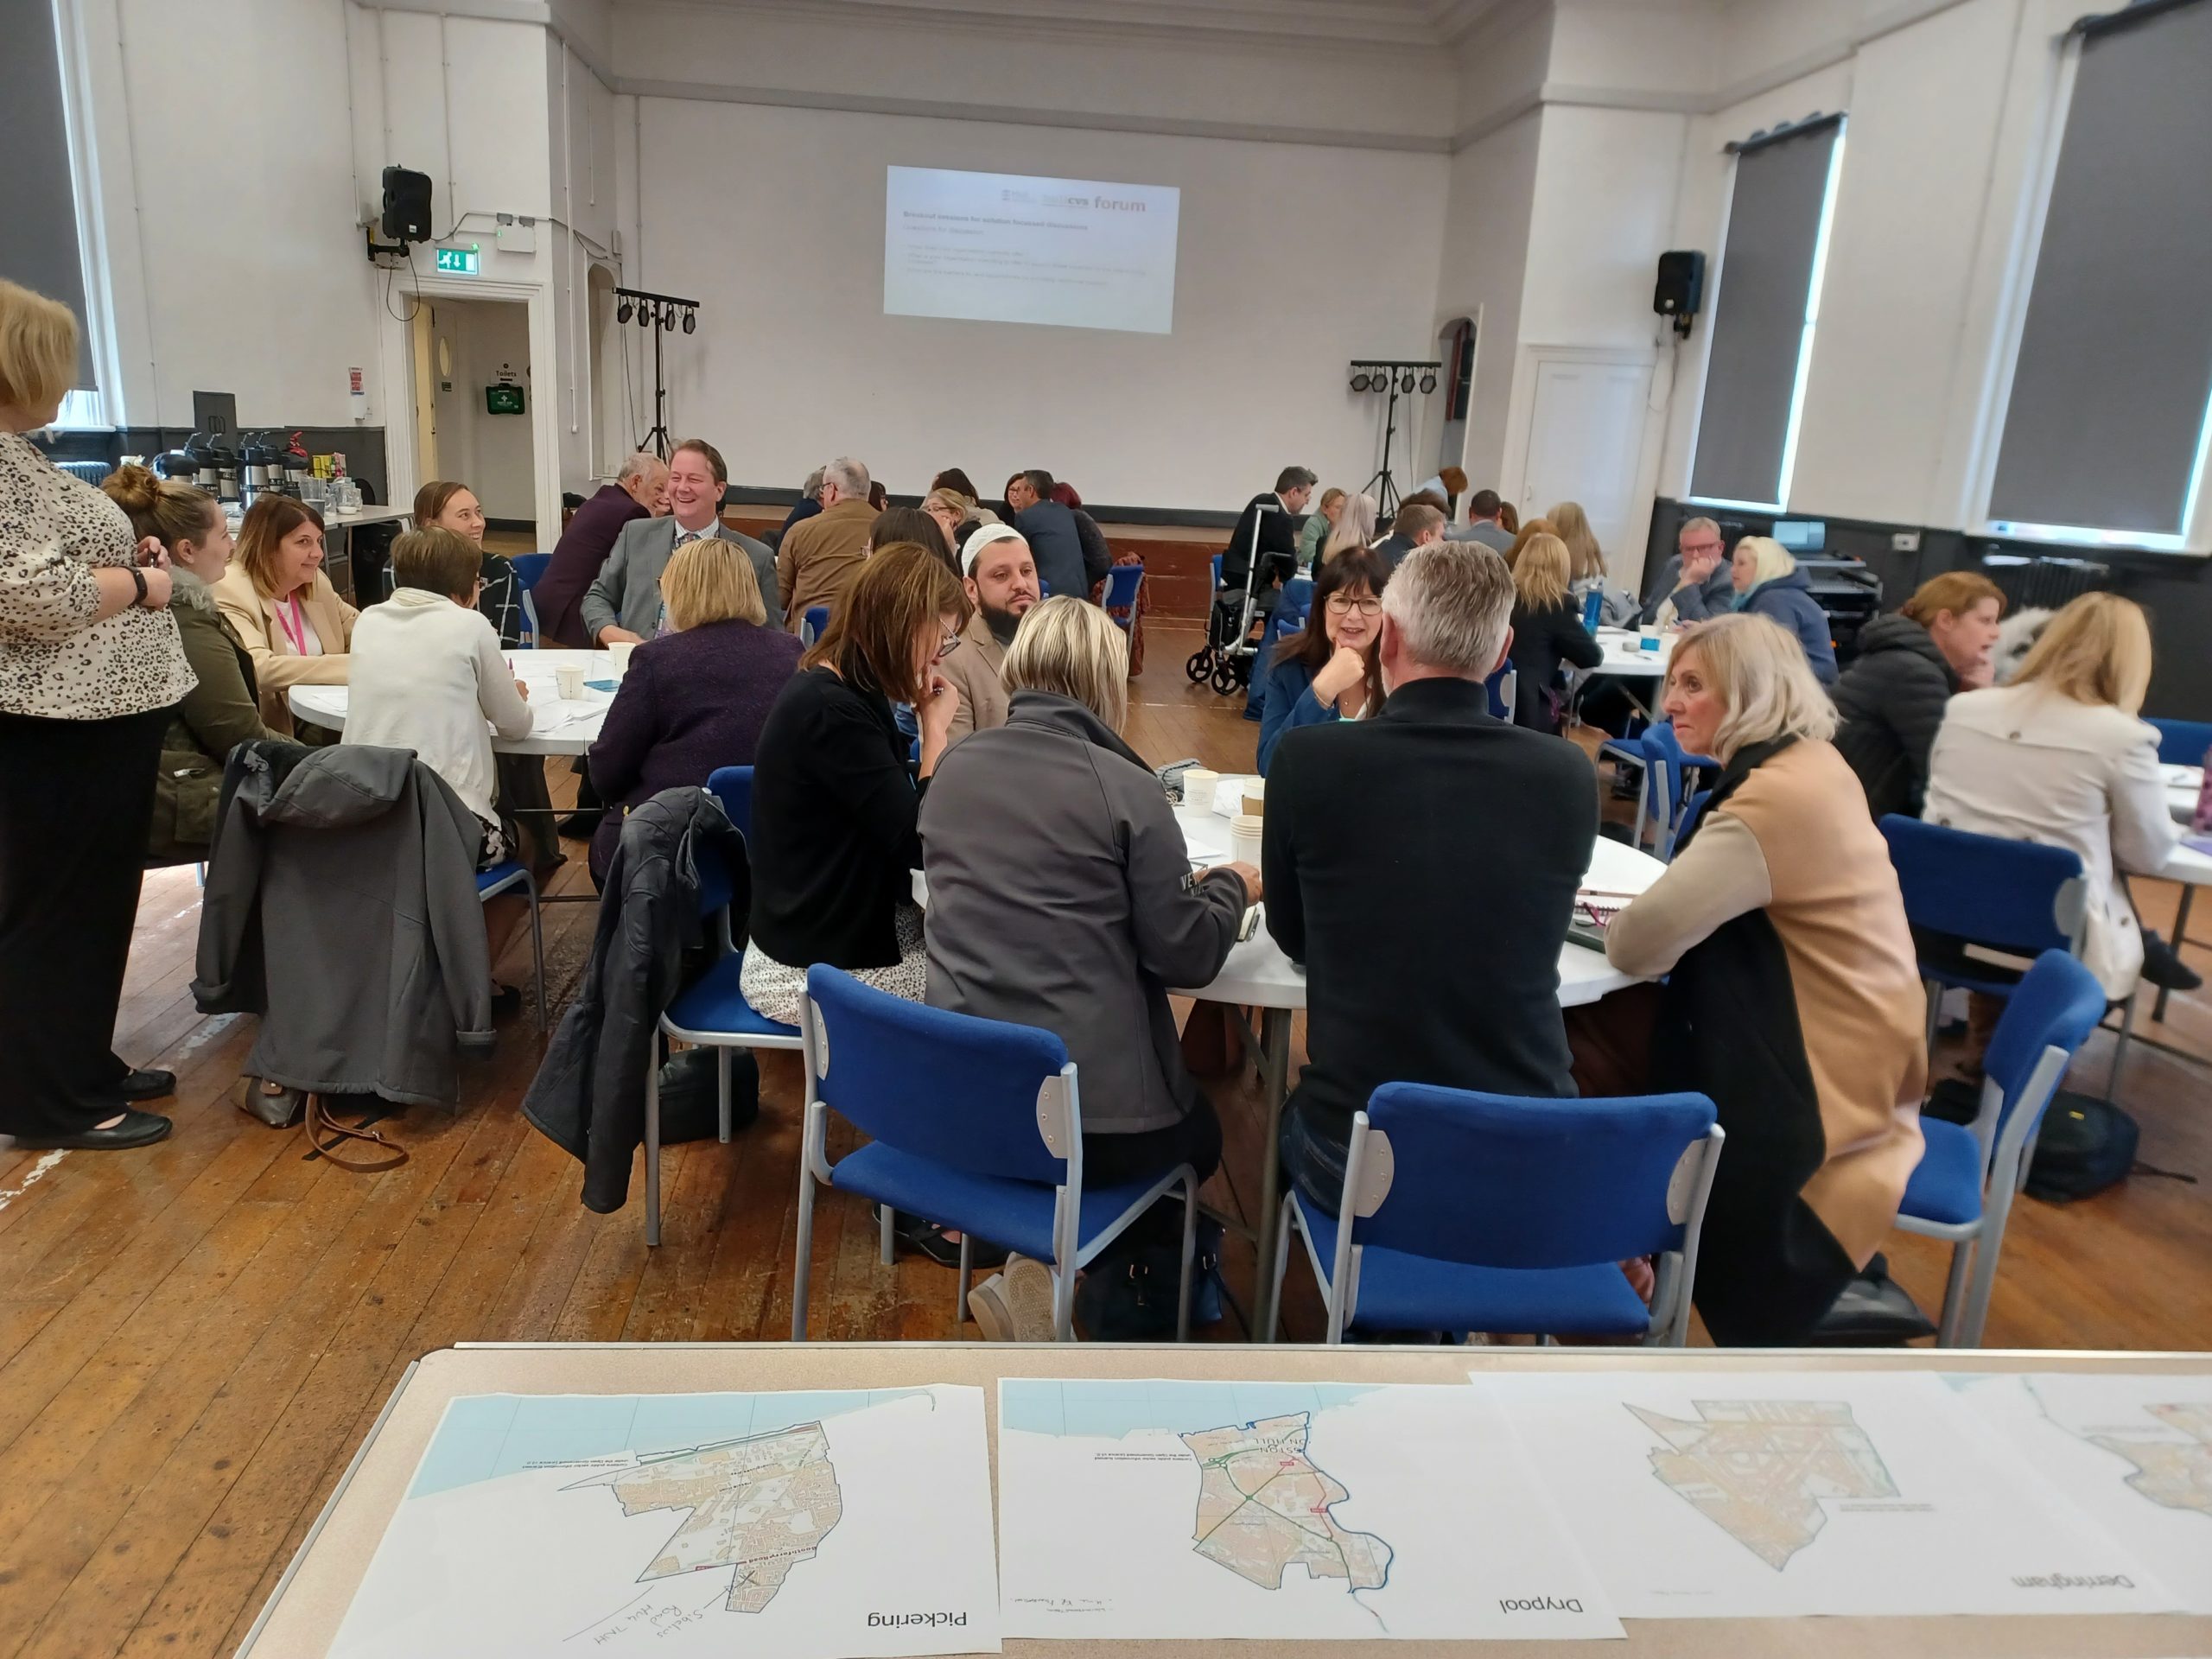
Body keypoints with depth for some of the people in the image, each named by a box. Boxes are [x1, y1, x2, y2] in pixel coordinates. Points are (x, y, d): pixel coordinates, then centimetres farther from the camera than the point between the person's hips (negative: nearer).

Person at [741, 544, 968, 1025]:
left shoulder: (848, 694, 6)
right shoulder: (830, 711, -23)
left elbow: (905, 808, 7)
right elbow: (920, 842, -22)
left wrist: (932, 725, -4)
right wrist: (935, 726, -14)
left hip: (841, 936, 9)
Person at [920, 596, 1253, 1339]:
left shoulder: (952, 771, 6)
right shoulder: (1124, 786, -11)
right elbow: (1186, 954, -9)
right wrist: (1231, 887, 11)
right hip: (1091, 1112, -6)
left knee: (1178, 1110, 32)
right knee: (1197, 1134, 28)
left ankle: (1037, 1266, 17)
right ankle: (1047, 1269, 9)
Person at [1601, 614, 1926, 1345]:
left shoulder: (1779, 795, -26)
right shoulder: (1812, 767, 6)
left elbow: (1640, 945, -28)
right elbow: (1701, 902, 13)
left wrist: (1607, 915, -5)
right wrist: (1626, 902, -6)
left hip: (1820, 1088, -9)